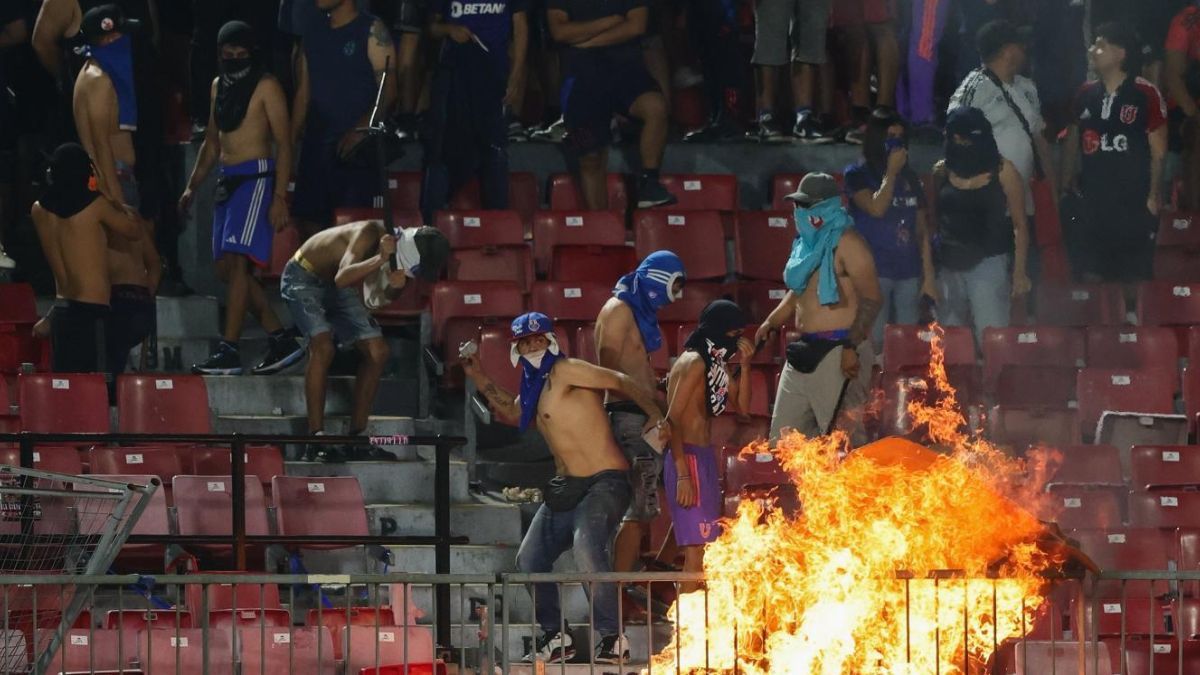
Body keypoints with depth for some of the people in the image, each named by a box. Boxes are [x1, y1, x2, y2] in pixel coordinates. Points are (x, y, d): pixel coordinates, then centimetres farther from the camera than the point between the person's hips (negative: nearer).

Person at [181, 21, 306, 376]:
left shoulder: (265, 86, -6)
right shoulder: (219, 86, 16)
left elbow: (284, 143, -10)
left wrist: (280, 197, -17)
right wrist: (192, 186, 19)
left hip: (256, 177, -8)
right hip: (227, 180, 8)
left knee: (236, 260, -16)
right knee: (226, 266, 5)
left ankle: (229, 352, -18)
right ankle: (281, 340, 12)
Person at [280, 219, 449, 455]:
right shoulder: (370, 234, -32)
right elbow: (342, 279, -44)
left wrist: (395, 284, -39)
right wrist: (381, 259, -53)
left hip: (338, 291, 8)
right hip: (303, 278, -8)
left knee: (377, 351, -1)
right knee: (323, 347, -27)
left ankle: (357, 434, 7)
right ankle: (315, 436, -24)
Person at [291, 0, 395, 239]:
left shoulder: (371, 30, -3)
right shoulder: (313, 34, 17)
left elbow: (389, 89, -10)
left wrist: (361, 129, -21)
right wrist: (290, 140, 10)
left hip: (355, 147, -6)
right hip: (316, 145, 6)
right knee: (307, 220, 1)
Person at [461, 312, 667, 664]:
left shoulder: (565, 372, -11)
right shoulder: (535, 386, 15)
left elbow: (621, 382, -18)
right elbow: (513, 411, 33)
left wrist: (655, 415, -32)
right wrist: (479, 378, 25)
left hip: (604, 482, -10)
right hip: (566, 489, 10)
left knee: (587, 550, -31)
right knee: (529, 559, 9)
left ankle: (612, 638, -24)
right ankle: (554, 638, 21)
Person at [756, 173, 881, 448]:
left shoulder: (846, 244, -12)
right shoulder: (808, 244, 17)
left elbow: (871, 299, -18)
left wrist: (851, 347, -23)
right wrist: (772, 322, 15)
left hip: (837, 352, -10)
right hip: (806, 350, 10)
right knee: (784, 431, 11)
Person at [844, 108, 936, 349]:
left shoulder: (909, 178, 13)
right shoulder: (857, 175, 1)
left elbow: (922, 230, 14)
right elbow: (876, 208, -16)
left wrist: (929, 274, 9)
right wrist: (891, 172, -6)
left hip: (909, 272, 4)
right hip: (874, 272, -4)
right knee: (876, 342, -8)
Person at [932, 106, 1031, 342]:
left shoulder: (1003, 172, -2)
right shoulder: (942, 172, 7)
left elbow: (1020, 225, 0)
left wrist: (1019, 271, -6)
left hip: (989, 263, -4)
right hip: (950, 266, 4)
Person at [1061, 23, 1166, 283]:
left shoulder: (1146, 95, -9)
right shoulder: (1085, 94, 6)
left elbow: (1158, 150, -7)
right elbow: (1072, 142, 13)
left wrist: (1154, 195, -9)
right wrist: (1066, 185, 7)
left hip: (1133, 203, -5)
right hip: (1092, 202, 5)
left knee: (1136, 277, 0)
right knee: (1093, 275, 10)